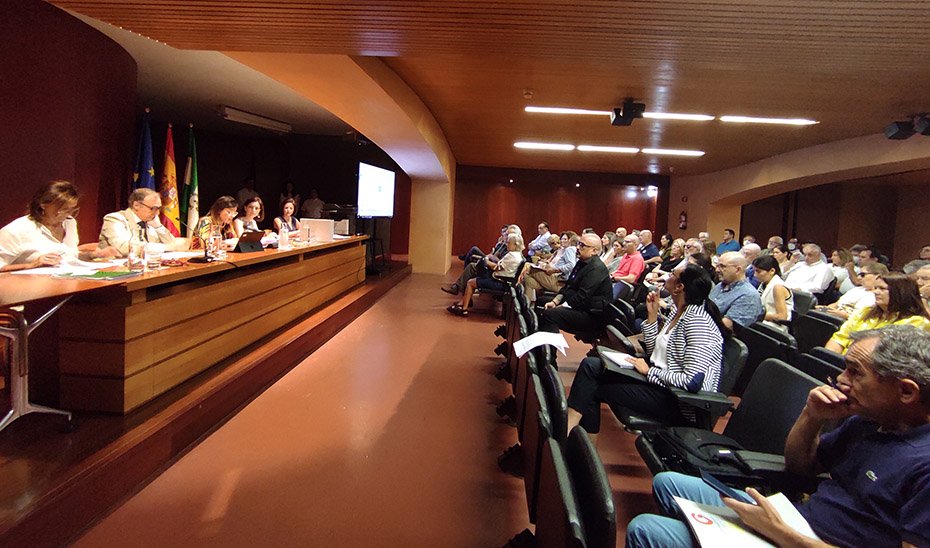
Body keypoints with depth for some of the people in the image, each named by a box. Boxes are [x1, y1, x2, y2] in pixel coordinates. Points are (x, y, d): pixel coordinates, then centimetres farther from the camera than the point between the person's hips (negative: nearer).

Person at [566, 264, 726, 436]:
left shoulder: (697, 319, -22)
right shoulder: (677, 309, 6)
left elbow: (693, 381, -28)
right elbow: (654, 351, 11)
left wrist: (650, 371, -17)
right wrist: (652, 314, 1)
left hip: (682, 401, -9)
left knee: (595, 389, -8)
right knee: (591, 365, -3)